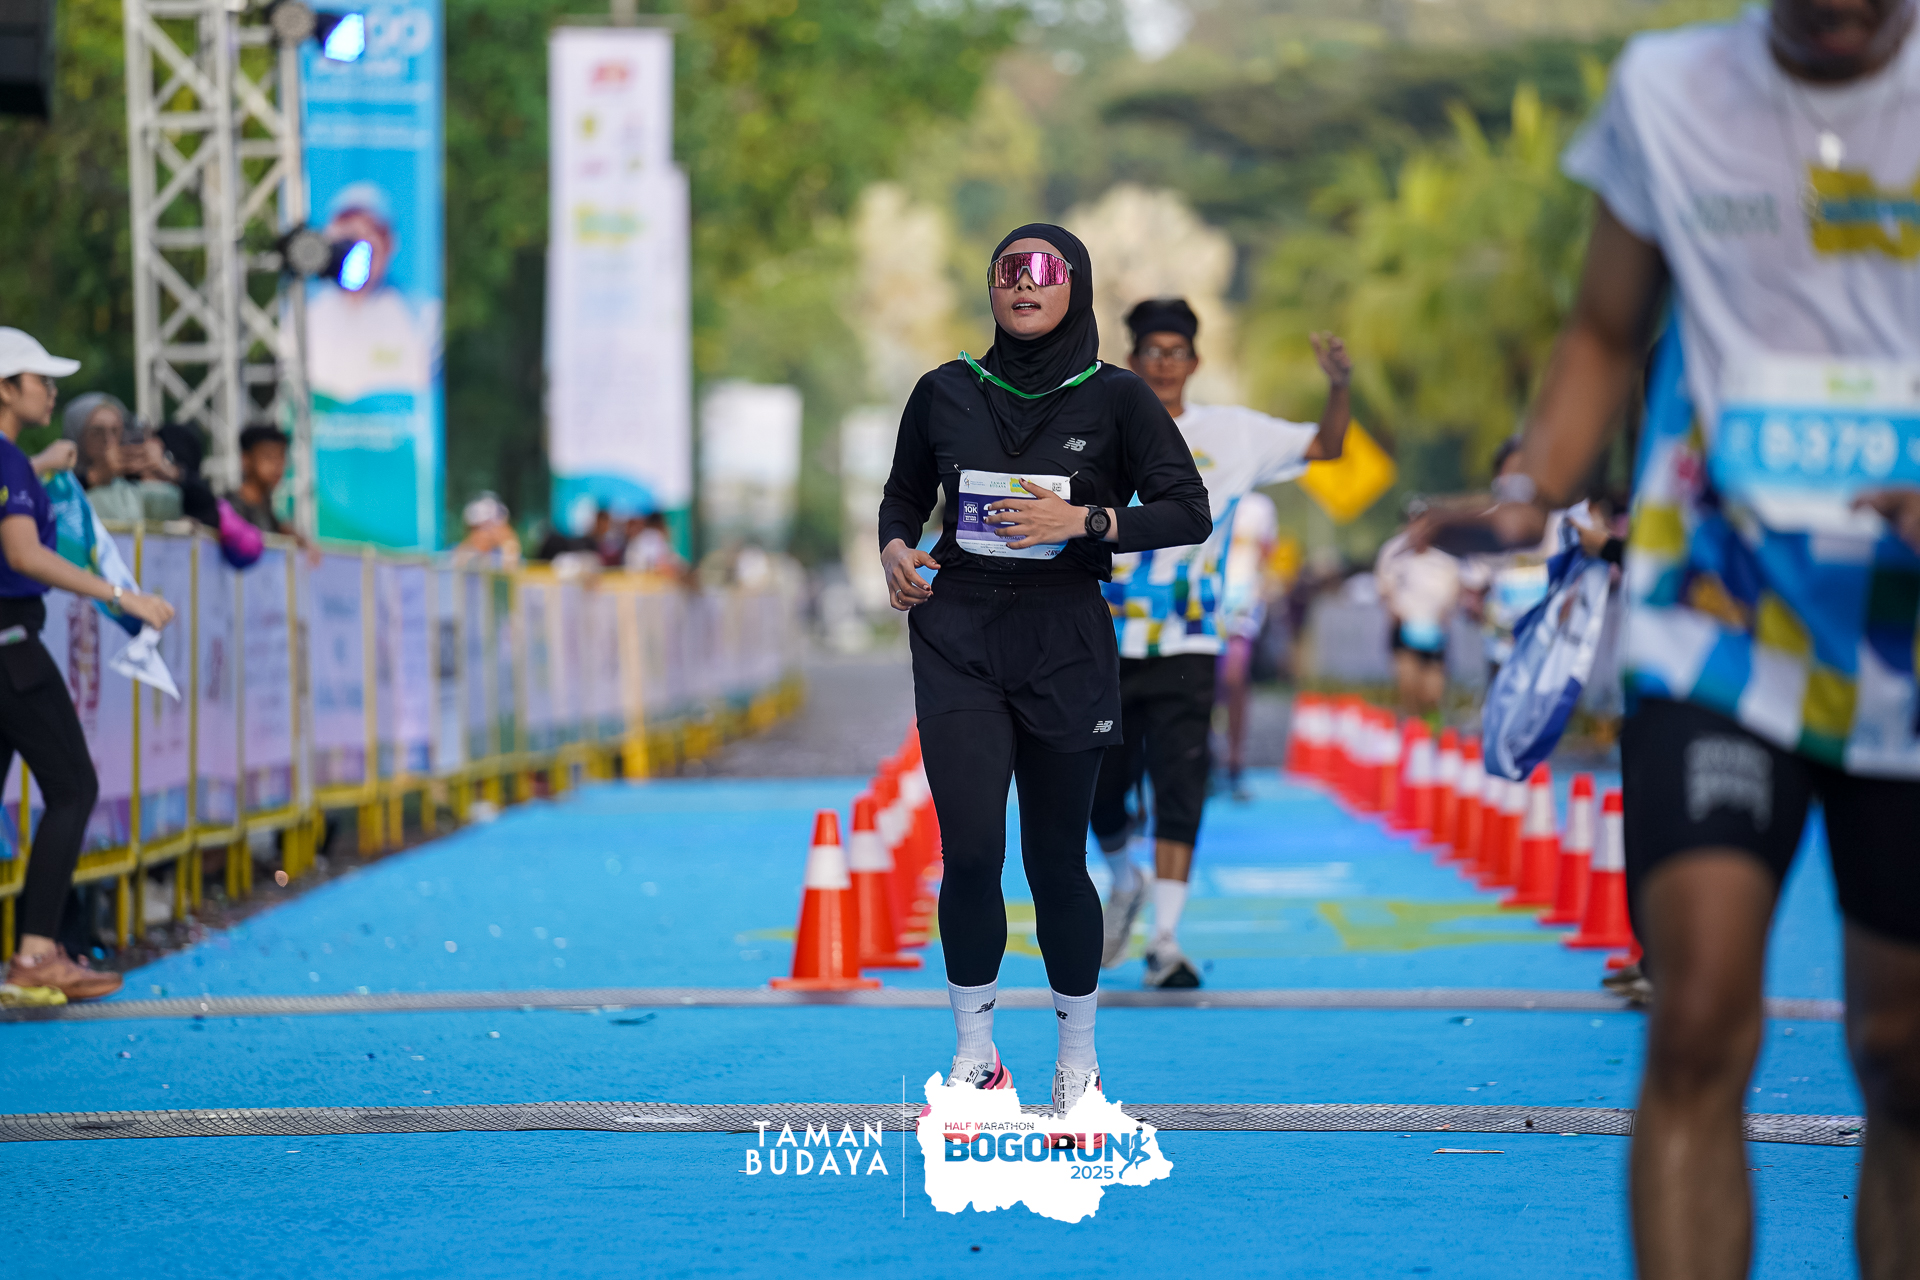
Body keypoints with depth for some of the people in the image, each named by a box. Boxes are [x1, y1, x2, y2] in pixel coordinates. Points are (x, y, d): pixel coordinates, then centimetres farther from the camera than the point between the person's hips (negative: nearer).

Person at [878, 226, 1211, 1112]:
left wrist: (1085, 521, -16)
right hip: (958, 636, 1)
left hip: (1064, 645, -1)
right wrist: (894, 548, -3)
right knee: (969, 852, -9)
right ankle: (974, 1055, 7)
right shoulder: (945, 394, 6)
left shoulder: (1114, 398, 0)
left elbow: (1190, 511, -3)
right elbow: (904, 497, 19)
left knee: (1055, 860, 4)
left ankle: (1078, 1061, 19)